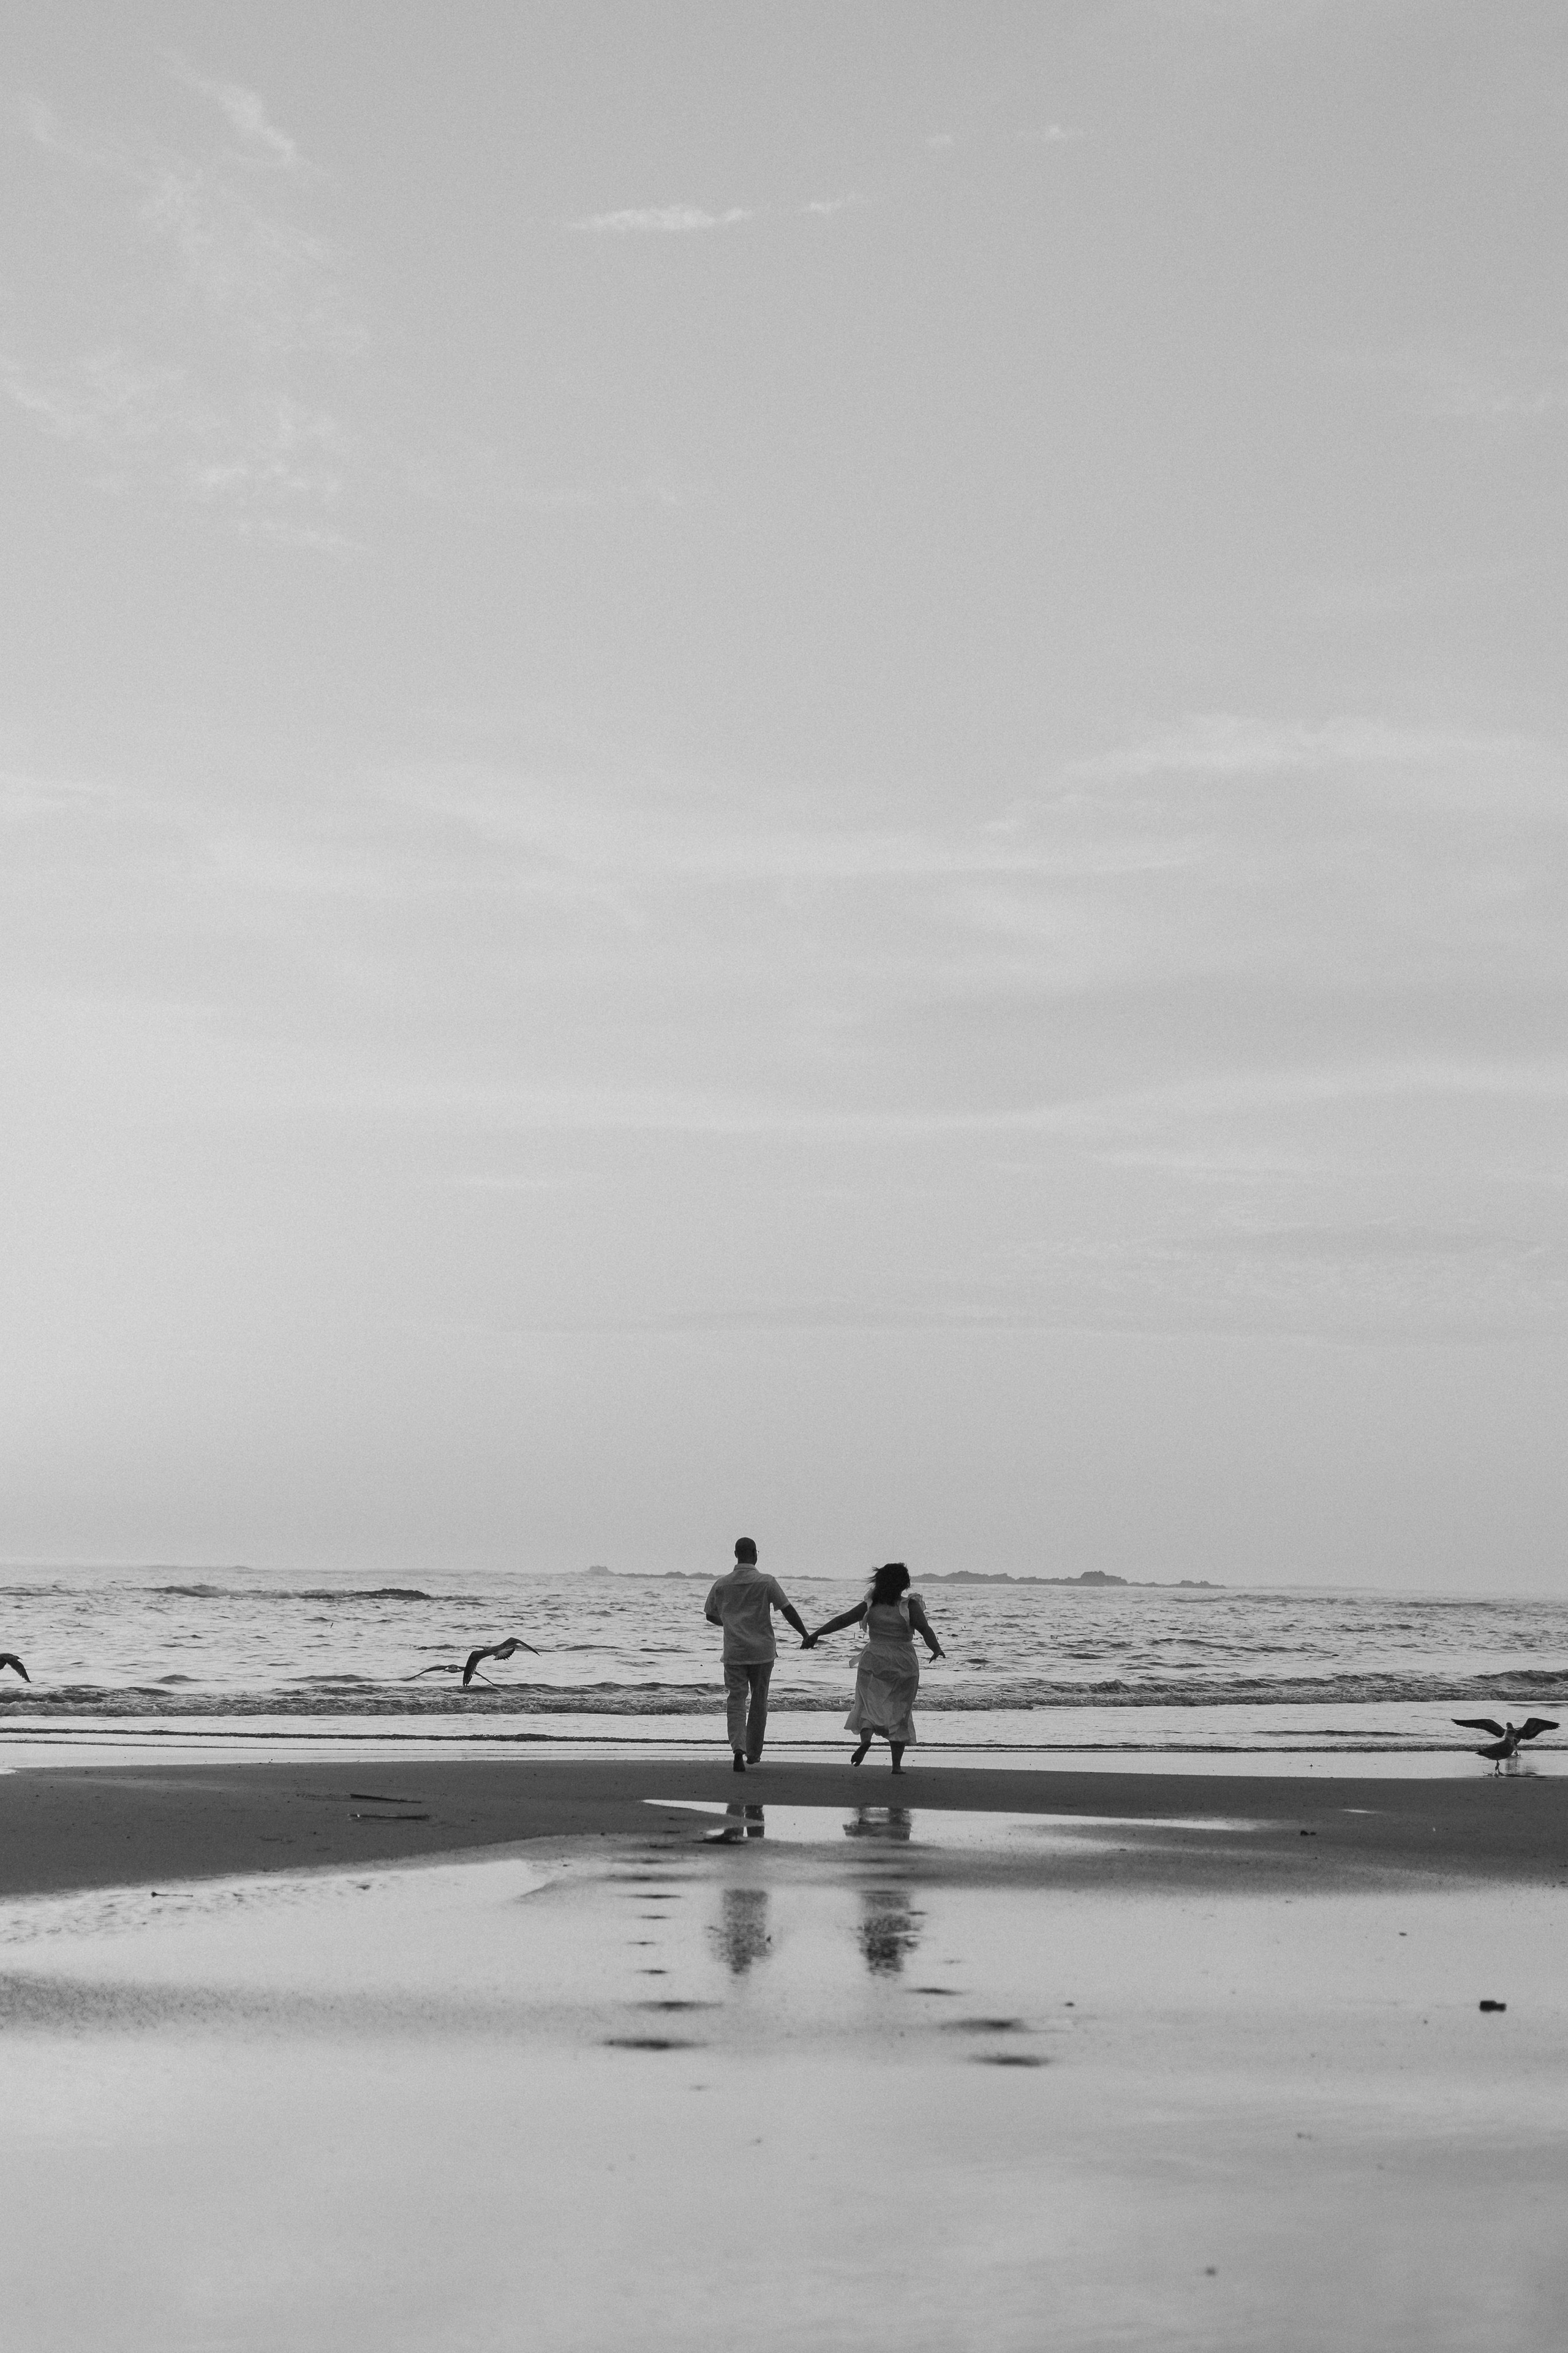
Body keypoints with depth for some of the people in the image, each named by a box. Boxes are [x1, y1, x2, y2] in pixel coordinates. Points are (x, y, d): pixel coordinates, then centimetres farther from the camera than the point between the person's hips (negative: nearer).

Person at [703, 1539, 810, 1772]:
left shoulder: (721, 1584, 3)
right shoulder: (766, 1582, -5)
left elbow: (710, 1615, 14)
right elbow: (788, 1610, -7)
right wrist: (806, 1636, 1)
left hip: (734, 1652, 1)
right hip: (762, 1650, -1)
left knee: (736, 1702, 0)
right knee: (759, 1701, 13)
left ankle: (738, 1748, -23)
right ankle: (753, 1754, 20)